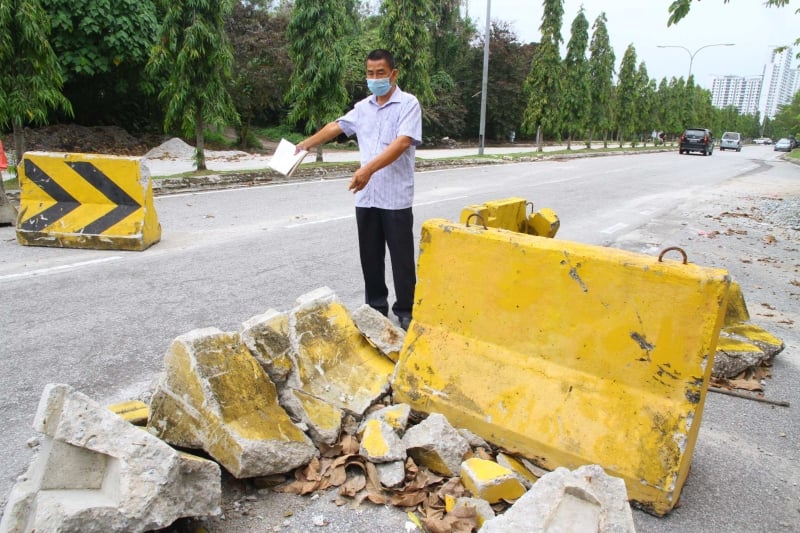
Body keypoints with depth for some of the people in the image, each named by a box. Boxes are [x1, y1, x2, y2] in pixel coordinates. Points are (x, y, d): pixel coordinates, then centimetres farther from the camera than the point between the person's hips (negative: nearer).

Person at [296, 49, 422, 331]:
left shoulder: (408, 104, -6)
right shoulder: (362, 107, 13)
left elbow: (402, 142, -21)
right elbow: (337, 126, 27)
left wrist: (369, 169, -31)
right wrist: (307, 143, 27)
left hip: (396, 198, -6)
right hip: (366, 197, 6)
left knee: (401, 258, 3)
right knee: (370, 256, 12)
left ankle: (406, 312, 15)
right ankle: (376, 307, 25)